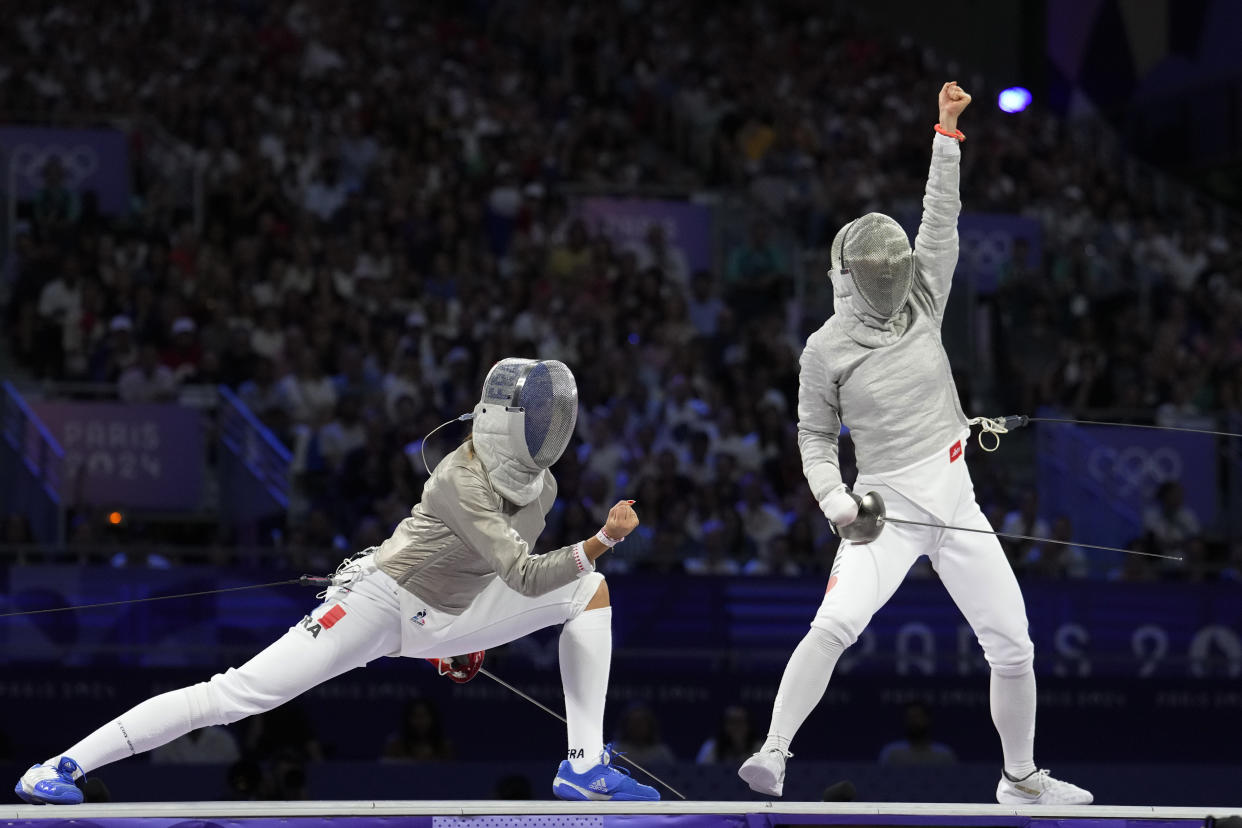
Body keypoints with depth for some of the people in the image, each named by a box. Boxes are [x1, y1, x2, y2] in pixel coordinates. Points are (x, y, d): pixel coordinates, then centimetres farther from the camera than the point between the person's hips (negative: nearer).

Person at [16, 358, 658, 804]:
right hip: (382, 601, -7)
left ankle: (586, 766, -2)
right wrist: (602, 541, -45)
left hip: (448, 617, 7)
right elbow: (524, 578, -35)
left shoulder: (542, 487, -2)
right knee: (238, 695, -19)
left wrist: (472, 632, 22)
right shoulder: (460, 480, -27)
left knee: (591, 590, -1)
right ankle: (61, 770, -15)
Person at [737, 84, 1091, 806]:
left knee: (1014, 649, 5)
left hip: (957, 503, 4)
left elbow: (941, 220, 0)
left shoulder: (921, 305, 5)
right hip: (887, 510, -4)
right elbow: (816, 437, 5)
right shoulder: (825, 351, -3)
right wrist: (832, 495, -13)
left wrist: (948, 132, -5)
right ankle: (773, 757, -28)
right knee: (836, 626, -28)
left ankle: (1021, 779, 24)